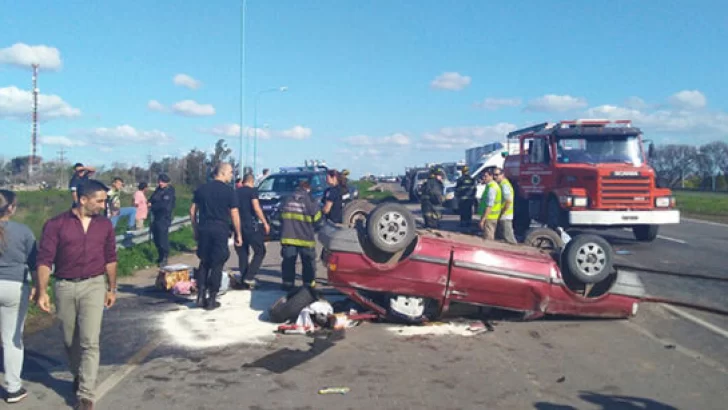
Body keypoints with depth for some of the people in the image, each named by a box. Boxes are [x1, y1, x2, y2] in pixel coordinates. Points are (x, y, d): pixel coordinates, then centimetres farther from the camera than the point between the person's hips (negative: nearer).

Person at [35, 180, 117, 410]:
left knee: (90, 341, -8)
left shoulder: (105, 225, 3)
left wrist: (112, 288, 13)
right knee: (70, 340, 15)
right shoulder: (56, 224, -7)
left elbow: (110, 258, 11)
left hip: (94, 285, 0)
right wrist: (42, 291, -15)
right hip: (65, 287, 0)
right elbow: (45, 259, -8)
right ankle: (78, 376, 40)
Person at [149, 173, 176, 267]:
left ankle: (164, 258, -1)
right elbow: (151, 200, 16)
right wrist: (150, 202, -7)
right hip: (156, 218, 8)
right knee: (156, 238, 15)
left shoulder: (169, 192, -12)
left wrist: (152, 206, -11)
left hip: (164, 219, -8)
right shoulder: (158, 189, 12)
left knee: (163, 238, -9)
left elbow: (164, 205, -21)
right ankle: (160, 256, 29)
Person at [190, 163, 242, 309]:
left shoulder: (201, 189, 8)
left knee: (204, 263, 16)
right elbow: (234, 214, -7)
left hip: (204, 230, 4)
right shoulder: (229, 191, -5)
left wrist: (195, 229, 17)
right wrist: (238, 234, 1)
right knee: (217, 265, 4)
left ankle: (201, 296, 13)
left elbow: (192, 211, 9)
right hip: (220, 230, -4)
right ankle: (211, 300, 6)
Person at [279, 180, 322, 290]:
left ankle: (287, 282, 11)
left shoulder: (287, 200, 6)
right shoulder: (310, 201, -8)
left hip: (288, 237, 3)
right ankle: (309, 283, 12)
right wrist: (312, 229, 18)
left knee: (288, 261, 9)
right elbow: (317, 219, -2)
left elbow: (282, 216, 16)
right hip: (305, 238, -3)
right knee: (308, 262, 8)